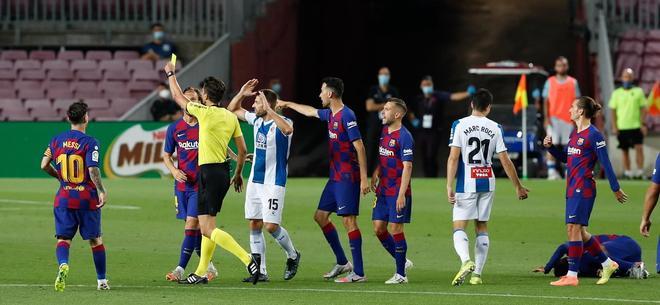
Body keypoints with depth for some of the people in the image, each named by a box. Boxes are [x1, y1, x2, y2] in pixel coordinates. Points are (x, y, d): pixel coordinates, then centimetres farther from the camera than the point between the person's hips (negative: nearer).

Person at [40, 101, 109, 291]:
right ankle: (101, 280, 20)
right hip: (87, 197, -2)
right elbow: (93, 170, -19)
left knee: (63, 238, 0)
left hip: (64, 197, 3)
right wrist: (102, 191, -13)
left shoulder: (57, 140, 4)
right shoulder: (90, 143, -10)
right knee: (95, 240, 11)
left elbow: (44, 165, 5)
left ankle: (63, 265, -32)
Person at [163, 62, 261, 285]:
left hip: (209, 172, -8)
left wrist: (170, 74, 20)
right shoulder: (231, 117, 7)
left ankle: (248, 258, -24)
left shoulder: (205, 112, -12)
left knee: (208, 229, -11)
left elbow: (178, 96, 3)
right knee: (207, 226, 16)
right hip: (223, 171, 8)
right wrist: (238, 175, 24)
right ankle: (200, 273, 21)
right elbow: (242, 150, 12)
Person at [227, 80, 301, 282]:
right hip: (255, 180, 7)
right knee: (254, 225, 4)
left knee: (271, 226, -10)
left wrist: (269, 110, -38)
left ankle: (293, 256, 17)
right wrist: (241, 94, 5)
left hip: (274, 182, -7)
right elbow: (232, 110, 22)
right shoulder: (256, 120, 9)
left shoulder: (281, 122, -13)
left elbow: (287, 129, -39)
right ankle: (260, 271, 8)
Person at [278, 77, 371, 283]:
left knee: (348, 220, -11)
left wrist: (364, 178, -22)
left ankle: (358, 273, -10)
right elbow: (310, 111, 34)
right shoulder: (330, 114, 12)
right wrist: (287, 104, 47)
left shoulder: (346, 116, -15)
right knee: (320, 216, 13)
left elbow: (359, 147, -19)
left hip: (348, 177, -10)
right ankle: (342, 262, 20)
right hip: (335, 176, 10)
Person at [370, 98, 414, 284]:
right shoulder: (383, 131, 11)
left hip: (398, 192, -8)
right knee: (378, 227, 7)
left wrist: (402, 194, -21)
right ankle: (402, 262, 22)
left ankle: (401, 274, 3)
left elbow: (407, 167, -17)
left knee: (395, 229, -5)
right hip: (383, 190, 8)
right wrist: (375, 173, 8)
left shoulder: (404, 136, -14)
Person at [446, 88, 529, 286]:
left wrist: (449, 186, -9)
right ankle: (477, 273, 11)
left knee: (459, 227, -1)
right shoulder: (495, 128, 1)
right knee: (482, 227, 13)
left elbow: (453, 158, -11)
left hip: (466, 183, -3)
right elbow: (506, 161, 2)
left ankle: (466, 260, -27)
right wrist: (518, 187, 12)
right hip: (487, 182, 3)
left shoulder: (459, 125, -5)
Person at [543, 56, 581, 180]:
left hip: (568, 118, 1)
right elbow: (546, 101, 4)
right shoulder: (550, 82, 7)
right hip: (553, 118, -1)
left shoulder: (573, 82, 10)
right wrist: (546, 118, -6)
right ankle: (552, 171, -8)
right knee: (552, 145, -7)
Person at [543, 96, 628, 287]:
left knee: (574, 228, -12)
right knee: (577, 230, 12)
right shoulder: (575, 133, 15)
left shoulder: (593, 135, -12)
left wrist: (616, 188, -9)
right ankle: (607, 264, 25)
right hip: (572, 187, 10)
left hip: (583, 188, -10)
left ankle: (572, 275, -11)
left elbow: (605, 163, -11)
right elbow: (565, 158, 26)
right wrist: (550, 147, 8)